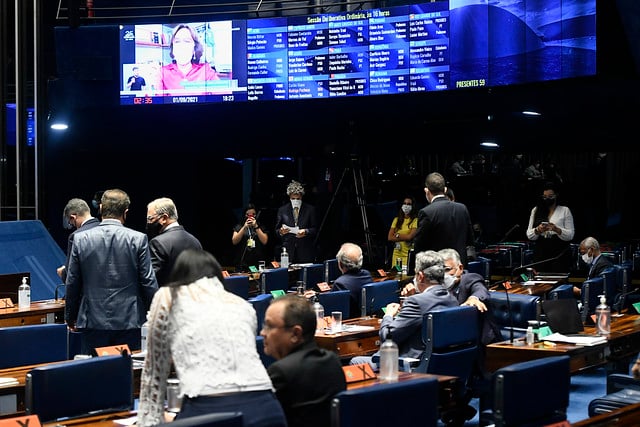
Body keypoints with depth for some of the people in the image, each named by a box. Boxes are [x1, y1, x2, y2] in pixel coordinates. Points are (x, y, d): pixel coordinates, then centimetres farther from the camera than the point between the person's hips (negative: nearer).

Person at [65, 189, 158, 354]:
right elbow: (149, 283, -4)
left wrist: (70, 318, 17)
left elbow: (72, 284, 5)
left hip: (93, 322, 1)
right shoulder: (138, 239, -6)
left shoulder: (81, 239, -1)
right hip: (129, 322, -1)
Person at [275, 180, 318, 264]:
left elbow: (315, 229, 6)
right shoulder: (282, 210, 11)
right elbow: (276, 230, 12)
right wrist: (281, 232, -11)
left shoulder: (310, 209, 8)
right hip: (288, 250, 1)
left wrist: (306, 232, -14)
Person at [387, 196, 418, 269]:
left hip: (408, 254, -4)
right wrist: (405, 238, -5)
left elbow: (410, 236, -13)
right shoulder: (397, 220, 13)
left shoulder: (415, 220, -3)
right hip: (397, 254, 4)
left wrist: (397, 235, 1)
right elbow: (389, 237, 5)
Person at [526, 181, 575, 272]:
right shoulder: (535, 211, 12)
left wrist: (556, 229, -17)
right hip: (540, 253, 2)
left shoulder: (565, 210, 6)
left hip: (560, 254, -2)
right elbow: (529, 235, 7)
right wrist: (538, 230, -13)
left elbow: (570, 235, 0)